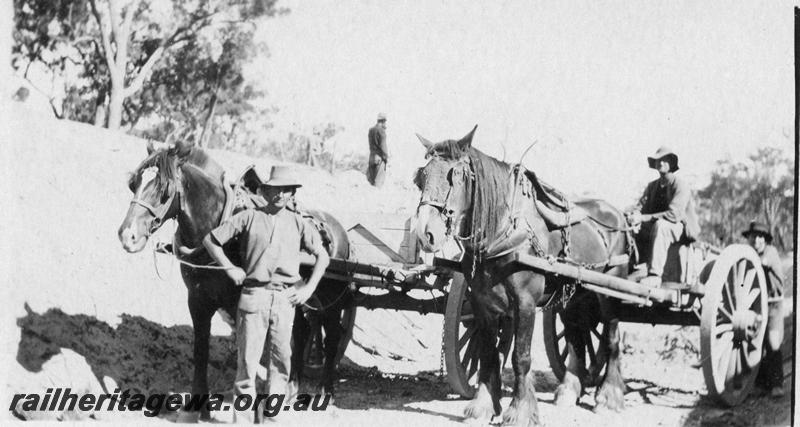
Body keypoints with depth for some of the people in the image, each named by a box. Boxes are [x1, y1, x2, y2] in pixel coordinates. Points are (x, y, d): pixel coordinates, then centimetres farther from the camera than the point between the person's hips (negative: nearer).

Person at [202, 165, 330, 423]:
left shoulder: (297, 223, 10)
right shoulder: (249, 218, 4)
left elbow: (322, 256, 13)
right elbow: (210, 240, 8)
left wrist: (309, 288, 3)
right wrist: (229, 268, 2)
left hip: (286, 297, 2)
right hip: (254, 294, -2)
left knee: (282, 356, 4)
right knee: (248, 355, -1)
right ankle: (244, 415, 7)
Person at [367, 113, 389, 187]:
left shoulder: (371, 130, 9)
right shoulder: (381, 131, -13)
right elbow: (383, 146, -16)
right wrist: (387, 158, -9)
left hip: (372, 156, 7)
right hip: (380, 157, -7)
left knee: (371, 179, 10)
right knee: (379, 180, -4)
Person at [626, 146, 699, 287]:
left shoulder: (680, 185, -10)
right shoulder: (652, 186, 12)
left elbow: (674, 215, -24)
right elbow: (641, 206, 2)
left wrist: (643, 218, -30)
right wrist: (632, 215, -25)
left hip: (681, 229, -7)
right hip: (656, 228, 7)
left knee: (660, 225, -39)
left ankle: (654, 276, -45)